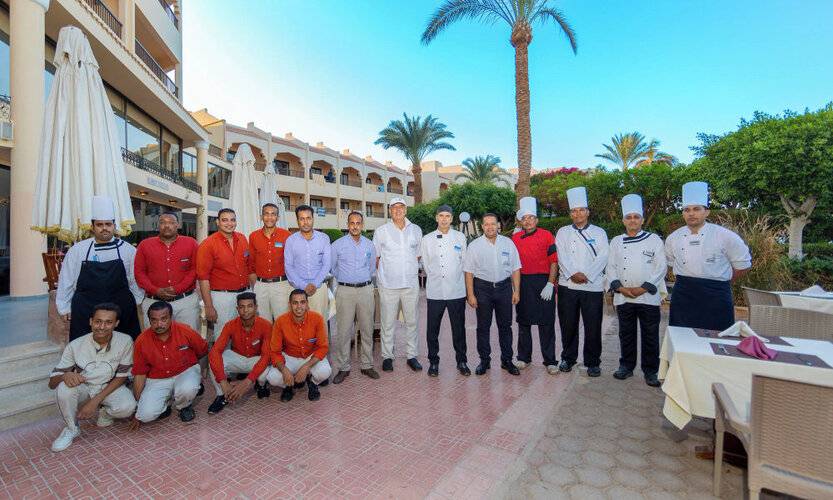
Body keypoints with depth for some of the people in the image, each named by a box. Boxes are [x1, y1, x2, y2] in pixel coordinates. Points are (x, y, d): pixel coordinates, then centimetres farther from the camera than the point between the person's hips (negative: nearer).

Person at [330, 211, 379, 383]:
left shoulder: (369, 245, 9)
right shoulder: (338, 245, 0)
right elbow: (331, 268, 9)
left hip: (366, 290, 3)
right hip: (345, 291, -2)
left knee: (367, 330, 8)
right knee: (343, 331, -2)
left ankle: (367, 365, 20)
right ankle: (343, 368, 12)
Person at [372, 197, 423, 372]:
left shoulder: (416, 230, 8)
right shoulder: (381, 231, 1)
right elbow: (375, 257, 7)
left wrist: (411, 269, 10)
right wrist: (386, 271, 5)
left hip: (411, 284, 2)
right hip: (388, 284, -2)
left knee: (411, 321, 10)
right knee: (387, 323, 4)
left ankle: (411, 355, 23)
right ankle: (387, 356, 19)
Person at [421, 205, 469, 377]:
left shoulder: (460, 237, 5)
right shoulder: (427, 239, 5)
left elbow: (465, 262, 10)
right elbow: (425, 264, 10)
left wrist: (453, 278, 9)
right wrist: (436, 277, 8)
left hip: (457, 291, 0)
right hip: (435, 291, 0)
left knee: (459, 328, 8)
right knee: (432, 329, 6)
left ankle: (461, 361, 24)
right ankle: (433, 362, 21)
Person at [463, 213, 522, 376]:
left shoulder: (508, 243, 4)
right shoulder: (474, 245, -1)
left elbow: (515, 269, 7)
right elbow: (469, 272, -2)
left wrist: (517, 291, 2)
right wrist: (470, 295, -7)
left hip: (504, 287, 2)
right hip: (482, 288, -1)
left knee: (505, 326, 10)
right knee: (483, 327, 7)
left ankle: (507, 360, 23)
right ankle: (484, 360, 20)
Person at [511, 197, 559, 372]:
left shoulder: (547, 236, -1)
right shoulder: (515, 238, 7)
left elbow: (554, 262, -4)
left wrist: (550, 284, -12)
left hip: (543, 283, -3)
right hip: (522, 284, 3)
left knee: (546, 323, 3)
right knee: (523, 322, 11)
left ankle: (550, 361, 14)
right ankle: (524, 357, 25)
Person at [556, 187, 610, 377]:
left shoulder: (599, 232, 8)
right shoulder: (562, 232, 9)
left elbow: (602, 257, -4)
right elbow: (562, 256, -2)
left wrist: (586, 275, -15)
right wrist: (573, 274, -15)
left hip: (593, 286, 0)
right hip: (568, 286, 1)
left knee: (593, 327, 4)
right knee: (568, 325, 8)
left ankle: (593, 362, 20)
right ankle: (568, 358, 25)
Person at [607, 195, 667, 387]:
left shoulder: (654, 239, 2)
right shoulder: (616, 241, 8)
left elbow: (661, 267, -3)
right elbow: (611, 267, 6)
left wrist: (643, 288, -11)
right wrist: (620, 288, -8)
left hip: (648, 297, -2)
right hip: (623, 297, 2)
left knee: (650, 336, 6)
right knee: (626, 334, 11)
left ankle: (650, 371, 20)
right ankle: (626, 366, 25)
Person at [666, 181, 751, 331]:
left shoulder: (725, 236, -4)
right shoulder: (673, 238, 5)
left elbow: (743, 266, 6)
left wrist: (721, 280, 6)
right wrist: (686, 279, 13)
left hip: (715, 297, -2)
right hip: (683, 296, 3)